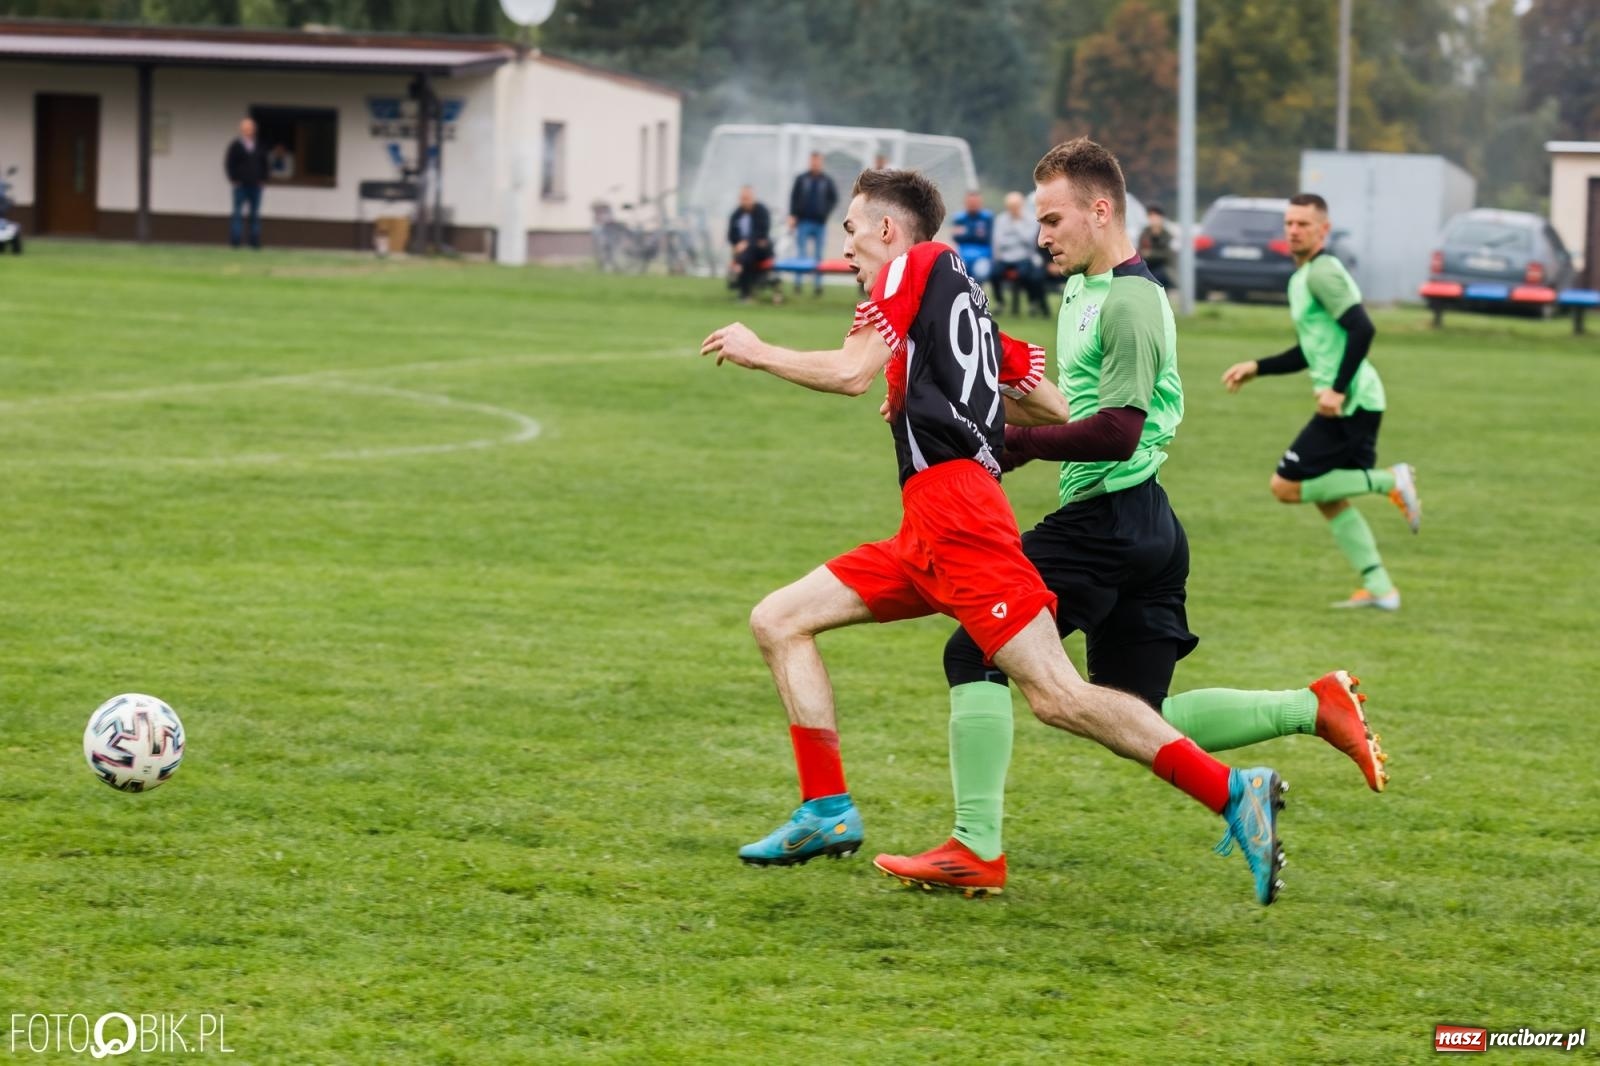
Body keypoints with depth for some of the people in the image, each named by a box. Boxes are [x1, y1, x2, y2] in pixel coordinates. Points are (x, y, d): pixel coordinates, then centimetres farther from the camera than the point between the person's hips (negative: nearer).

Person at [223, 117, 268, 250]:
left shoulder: (259, 147, 10)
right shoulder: (235, 146, -1)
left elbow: (264, 163, 17)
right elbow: (228, 163, -1)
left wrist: (262, 178, 5)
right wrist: (234, 179, -7)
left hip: (255, 185, 4)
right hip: (241, 185, -4)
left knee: (255, 214, 4)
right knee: (238, 213, -4)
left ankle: (255, 241, 5)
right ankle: (235, 240, -5)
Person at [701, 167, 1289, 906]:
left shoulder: (918, 264, 2)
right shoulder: (969, 304, 25)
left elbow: (851, 374, -9)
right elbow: (1057, 413, 23)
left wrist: (756, 352, 6)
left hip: (952, 506, -10)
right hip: (925, 537, 10)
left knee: (1056, 695, -17)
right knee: (778, 621, 10)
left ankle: (1233, 795, -20)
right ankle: (827, 812, 5)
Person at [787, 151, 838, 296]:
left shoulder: (827, 181, 6)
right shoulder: (802, 179, 4)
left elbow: (834, 198, 10)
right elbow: (794, 197, 3)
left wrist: (826, 212, -4)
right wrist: (792, 216, -6)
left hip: (820, 223, 1)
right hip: (803, 222, -1)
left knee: (818, 256, 4)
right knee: (801, 253, -6)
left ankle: (817, 284, 9)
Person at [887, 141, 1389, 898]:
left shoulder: (1128, 303, -15)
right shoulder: (1083, 290, 16)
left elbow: (1118, 431, -23)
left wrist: (1013, 443, -20)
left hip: (1107, 519, -10)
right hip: (1146, 524, 10)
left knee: (976, 654, -7)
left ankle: (976, 850, -9)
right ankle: (1315, 707, 12)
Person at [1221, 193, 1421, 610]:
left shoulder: (1322, 272, -11)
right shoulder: (1303, 276, 20)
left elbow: (1362, 329, -22)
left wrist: (1338, 390, -24)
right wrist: (1256, 368, 23)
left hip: (1350, 404, -10)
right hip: (1355, 403, 10)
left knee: (1286, 487, -8)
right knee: (1329, 499, 14)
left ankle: (1388, 481, -9)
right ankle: (1379, 588, 11)